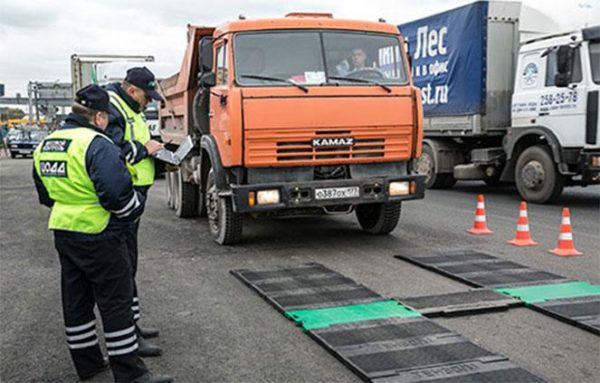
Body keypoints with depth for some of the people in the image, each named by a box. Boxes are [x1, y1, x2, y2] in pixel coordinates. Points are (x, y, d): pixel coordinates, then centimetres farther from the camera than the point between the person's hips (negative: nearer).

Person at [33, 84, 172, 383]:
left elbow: (45, 194, 18)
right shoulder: (97, 145, -18)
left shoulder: (45, 145, 10)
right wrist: (135, 209, -8)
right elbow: (117, 192, -26)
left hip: (63, 233, 8)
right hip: (99, 237, -8)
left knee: (76, 299, 16)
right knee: (115, 302, 0)